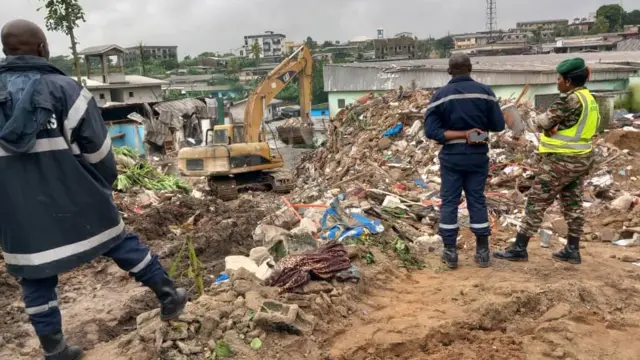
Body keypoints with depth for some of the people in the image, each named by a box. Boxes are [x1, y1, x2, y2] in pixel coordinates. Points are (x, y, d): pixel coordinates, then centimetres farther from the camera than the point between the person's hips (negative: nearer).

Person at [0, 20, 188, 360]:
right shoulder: (64, 88, -10)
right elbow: (96, 146, -8)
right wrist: (106, 183, 9)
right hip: (76, 199, -2)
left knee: (36, 278, 13)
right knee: (122, 242, 14)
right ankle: (169, 296, 25)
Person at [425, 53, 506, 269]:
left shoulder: (440, 95, -5)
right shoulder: (485, 92, -3)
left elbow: (431, 131, -12)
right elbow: (498, 125, -2)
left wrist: (460, 133, -11)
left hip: (451, 156, -1)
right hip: (478, 155, 1)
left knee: (449, 202, 7)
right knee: (477, 201, 11)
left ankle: (450, 252, 11)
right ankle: (482, 251, 16)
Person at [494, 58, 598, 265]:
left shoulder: (570, 99, -19)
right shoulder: (590, 99, 11)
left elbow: (544, 122, -17)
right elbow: (590, 128, 12)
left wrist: (540, 121, 5)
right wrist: (558, 127, -3)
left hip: (561, 160, -9)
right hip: (581, 158, 9)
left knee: (536, 202, -3)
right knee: (573, 204, 14)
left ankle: (519, 248, 2)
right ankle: (572, 250, 21)